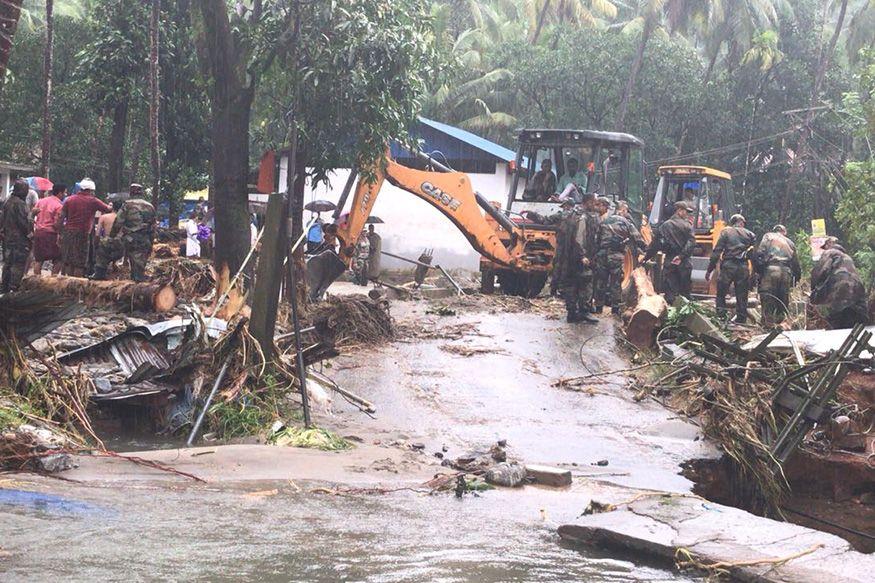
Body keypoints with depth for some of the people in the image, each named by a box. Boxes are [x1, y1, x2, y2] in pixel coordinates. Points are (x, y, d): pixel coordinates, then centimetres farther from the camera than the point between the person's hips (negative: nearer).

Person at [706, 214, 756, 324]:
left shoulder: (725, 232, 4)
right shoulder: (749, 234, 10)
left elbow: (716, 252, -2)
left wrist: (709, 270, 0)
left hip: (728, 266, -2)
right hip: (743, 268, 2)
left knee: (721, 295, 8)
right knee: (742, 298, 10)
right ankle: (741, 321, 12)